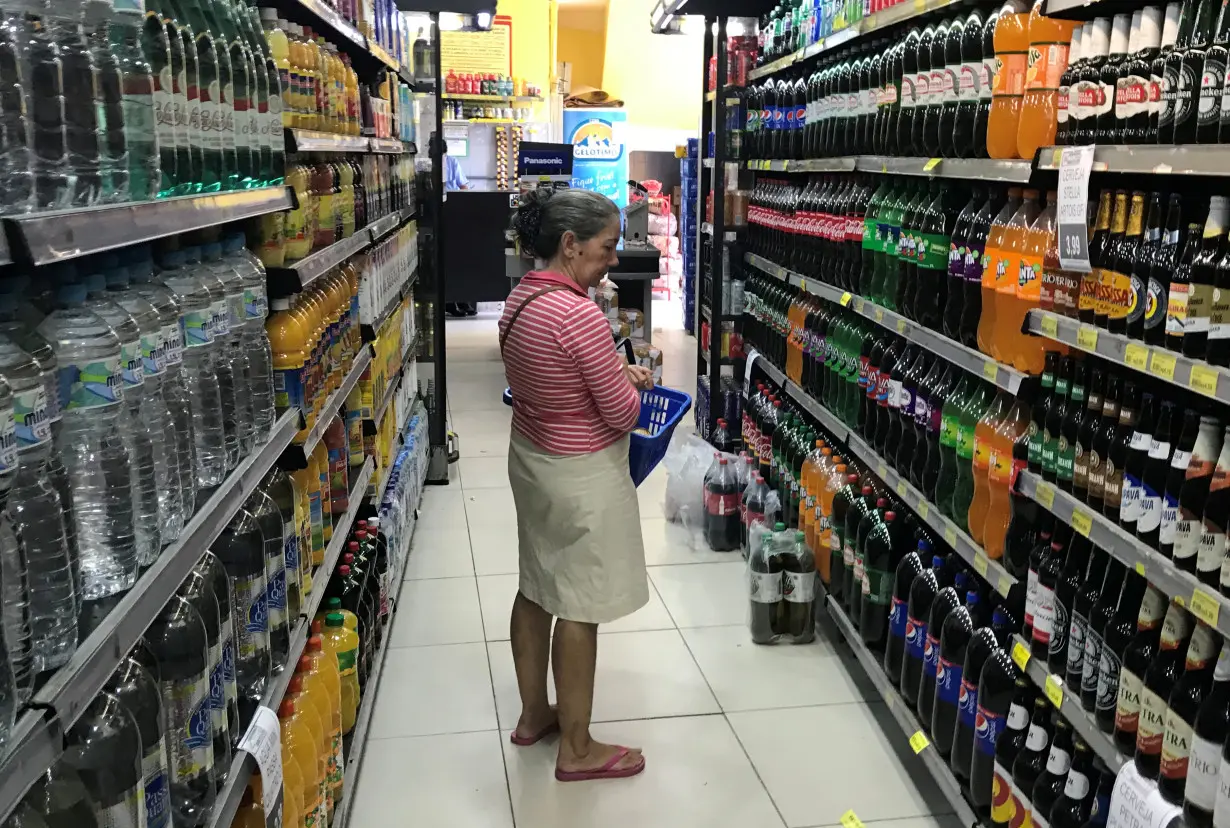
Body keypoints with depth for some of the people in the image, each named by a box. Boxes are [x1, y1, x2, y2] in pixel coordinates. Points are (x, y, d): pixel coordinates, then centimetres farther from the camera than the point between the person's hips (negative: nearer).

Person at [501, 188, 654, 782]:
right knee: (579, 608, 3)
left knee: (536, 589, 20)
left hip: (530, 457, 9)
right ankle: (577, 750, 19)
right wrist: (630, 383, 0)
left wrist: (615, 370, 8)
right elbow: (623, 414, -20)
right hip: (580, 476, -9)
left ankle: (533, 714, 37)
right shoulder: (579, 316, -27)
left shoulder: (520, 297, 1)